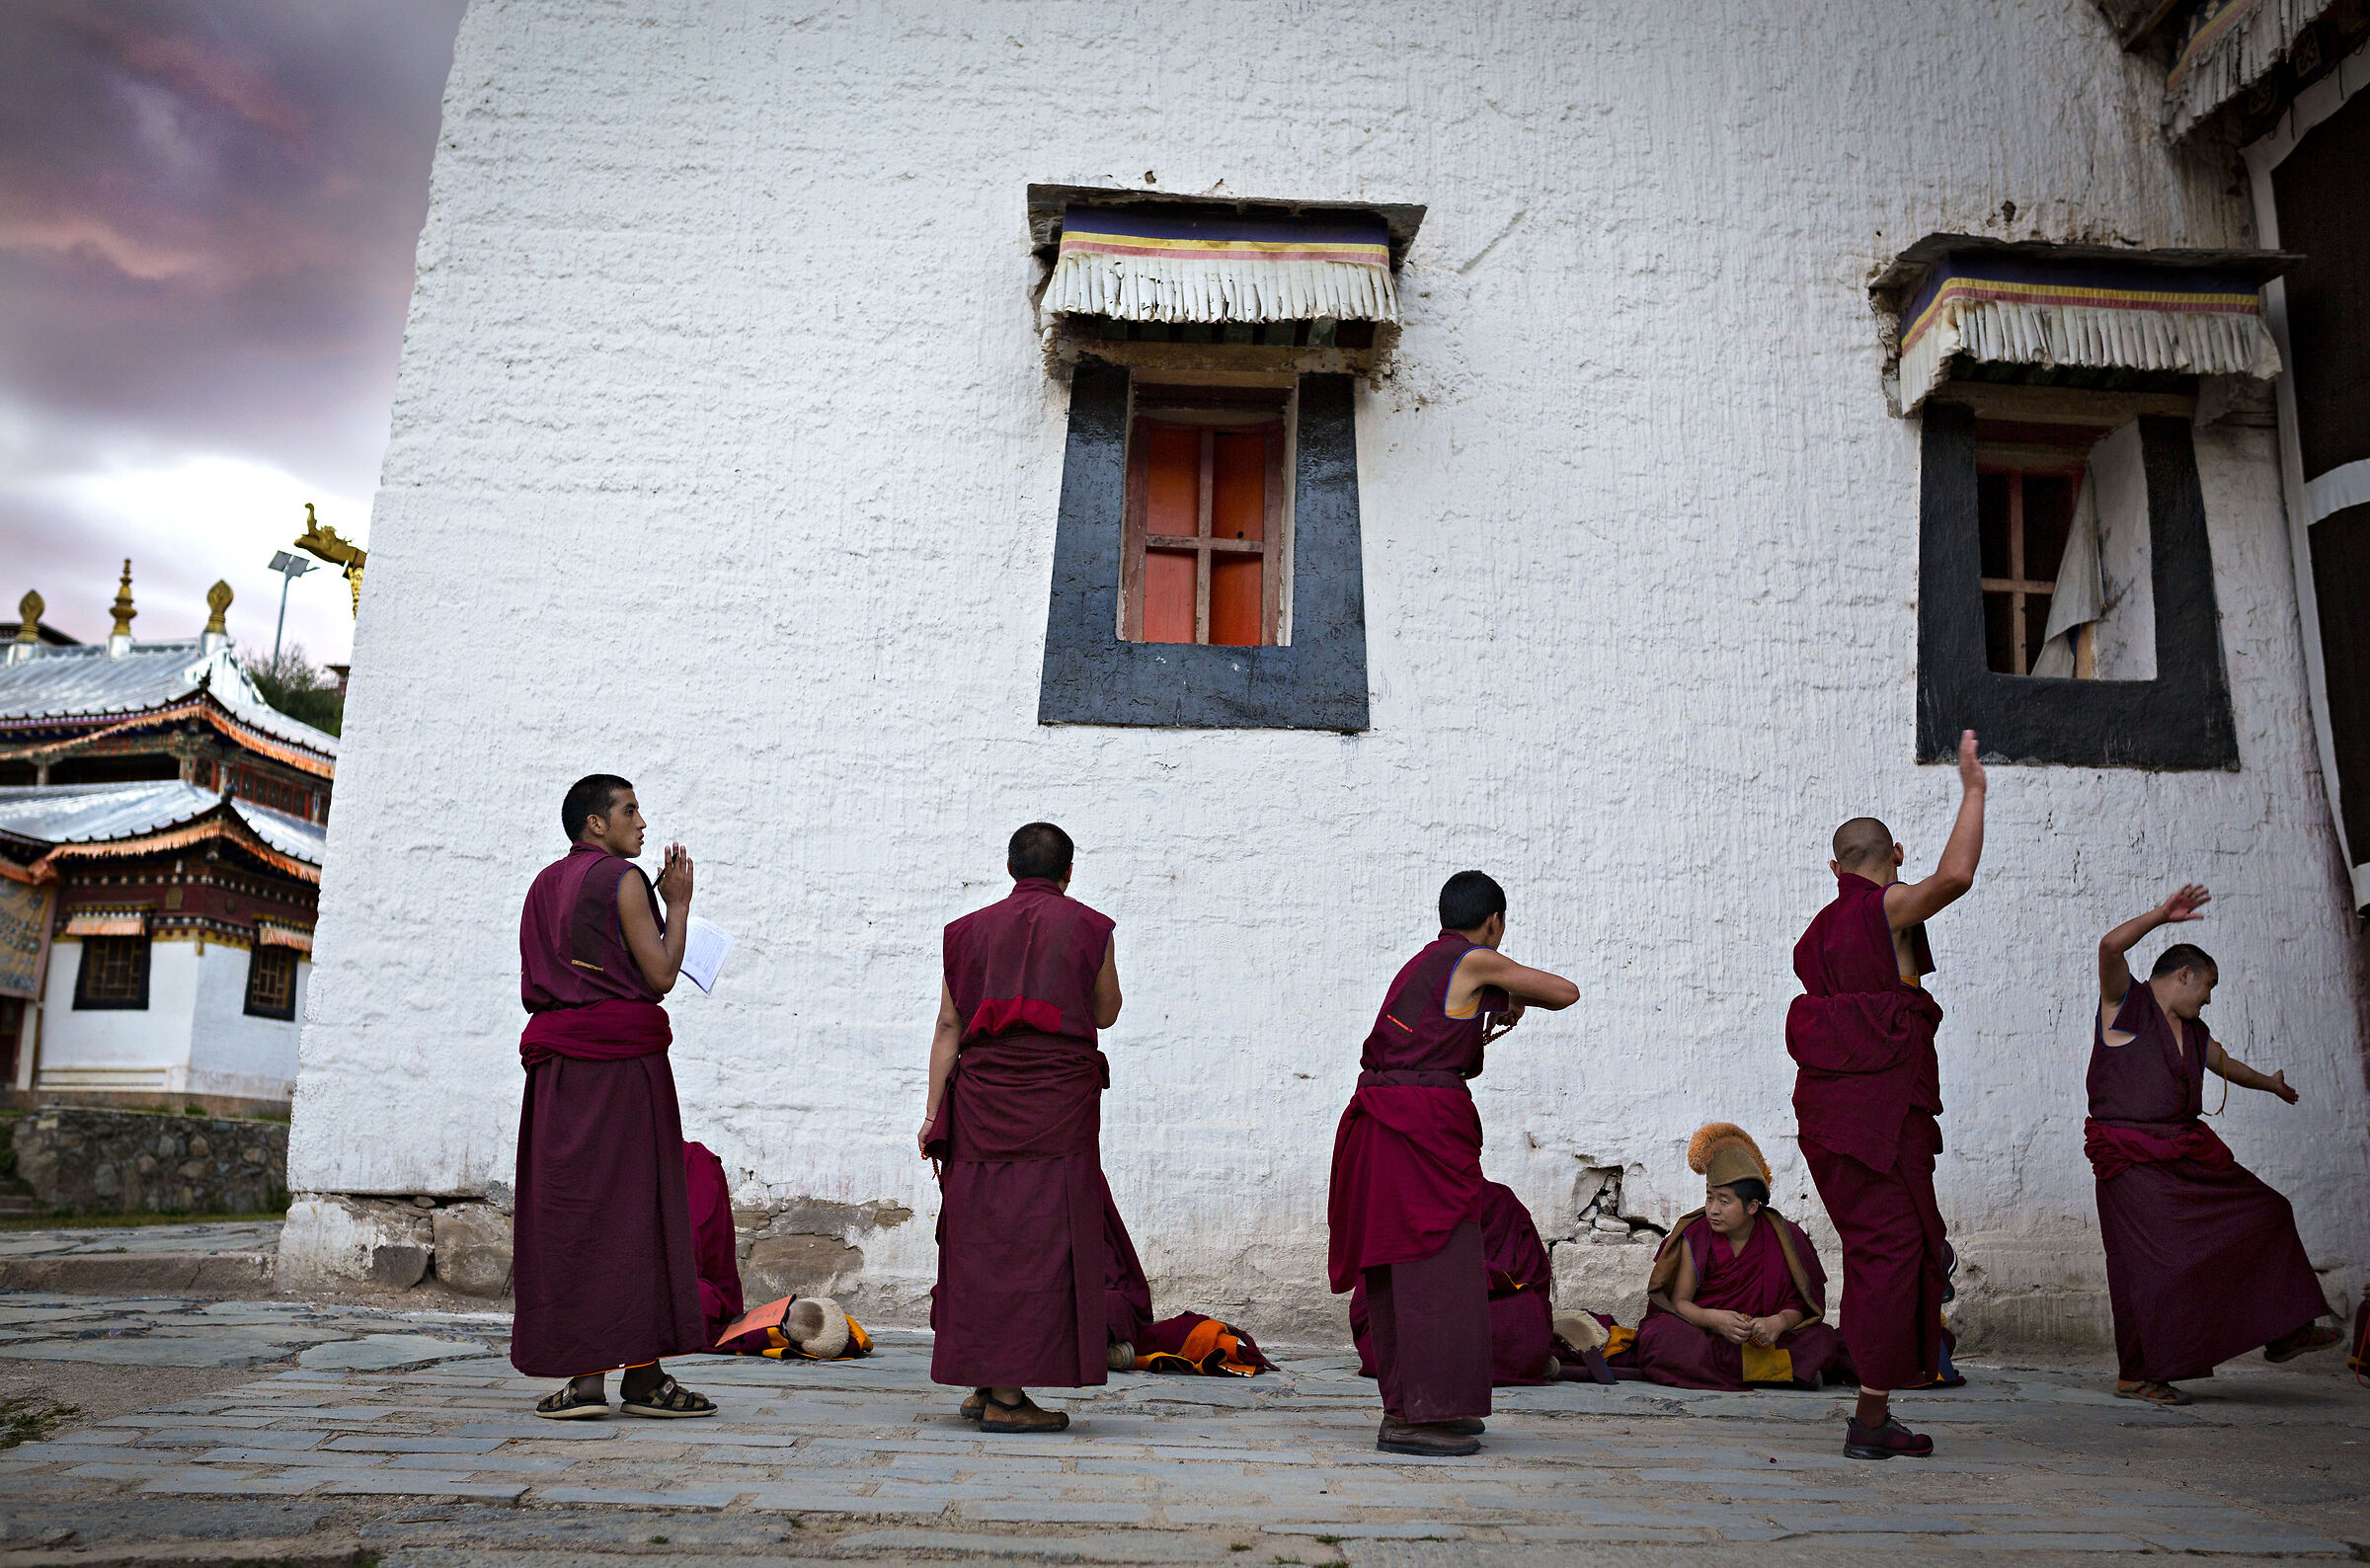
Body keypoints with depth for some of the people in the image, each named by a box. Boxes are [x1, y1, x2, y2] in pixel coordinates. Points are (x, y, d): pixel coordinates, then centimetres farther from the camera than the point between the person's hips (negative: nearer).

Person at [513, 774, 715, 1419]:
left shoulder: (544, 886, 18)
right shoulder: (623, 880, -5)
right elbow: (660, 976, -8)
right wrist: (678, 904, 5)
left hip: (556, 1062, 7)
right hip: (624, 1058, -7)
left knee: (567, 1210, 5)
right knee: (633, 1208, -3)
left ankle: (582, 1376, 4)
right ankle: (642, 1376, 1)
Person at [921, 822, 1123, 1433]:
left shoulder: (969, 930, 11)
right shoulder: (1087, 928, 3)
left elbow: (948, 1028, 6)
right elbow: (1105, 1014, 15)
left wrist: (933, 1113, 6)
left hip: (981, 1096, 4)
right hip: (1059, 1097, -3)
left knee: (981, 1233, 10)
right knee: (1040, 1234, -1)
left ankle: (982, 1384, 17)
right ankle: (1008, 1394, -2)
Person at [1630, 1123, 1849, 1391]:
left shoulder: (1784, 1238, 0)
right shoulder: (1693, 1237, -1)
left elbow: (1797, 1303, -1)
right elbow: (1678, 1301, -4)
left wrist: (1778, 1322, -24)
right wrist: (1714, 1319, -24)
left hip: (1762, 1337, 1)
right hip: (1702, 1335, 0)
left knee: (1822, 1339, -22)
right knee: (1657, 1336, -33)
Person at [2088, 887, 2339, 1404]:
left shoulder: (2195, 1033, 21)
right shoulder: (2126, 1002, -4)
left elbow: (2228, 1065, 42)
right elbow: (2110, 947, -24)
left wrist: (2272, 1084, 58)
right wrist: (2163, 915, -28)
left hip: (2189, 1156, 9)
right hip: (2133, 1161, -9)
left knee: (2266, 1214, 12)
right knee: (2156, 1263, -11)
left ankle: (2284, 1331, 25)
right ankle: (2138, 1376, -2)